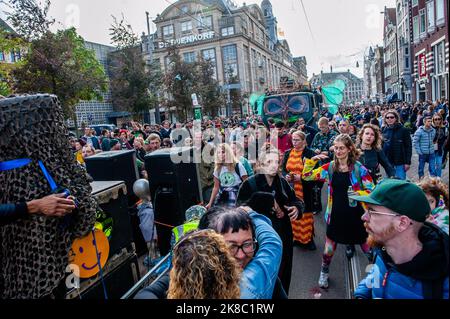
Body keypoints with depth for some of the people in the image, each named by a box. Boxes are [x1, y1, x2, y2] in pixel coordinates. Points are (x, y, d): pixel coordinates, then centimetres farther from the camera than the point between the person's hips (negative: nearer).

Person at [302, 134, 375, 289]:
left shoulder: (359, 168, -9)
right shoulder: (329, 167, -1)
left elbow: (371, 190, -7)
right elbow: (307, 176, -1)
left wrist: (356, 194, -24)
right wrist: (312, 160, -15)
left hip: (355, 214, -2)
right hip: (336, 214, 2)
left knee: (368, 248, 12)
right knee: (329, 247, 13)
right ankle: (324, 273, 38)